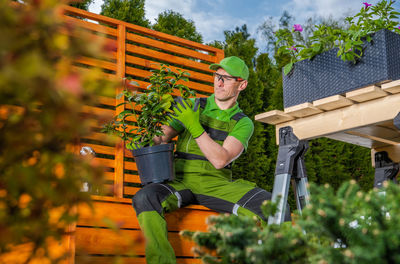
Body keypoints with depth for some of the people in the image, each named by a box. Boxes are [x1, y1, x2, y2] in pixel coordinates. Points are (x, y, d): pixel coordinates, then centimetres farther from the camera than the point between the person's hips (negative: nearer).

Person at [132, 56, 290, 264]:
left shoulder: (243, 123, 9)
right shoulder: (192, 107, 14)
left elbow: (220, 160, -8)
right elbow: (160, 138, 9)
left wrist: (194, 125, -16)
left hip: (216, 184, 0)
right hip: (182, 181, 1)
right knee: (145, 198, -35)